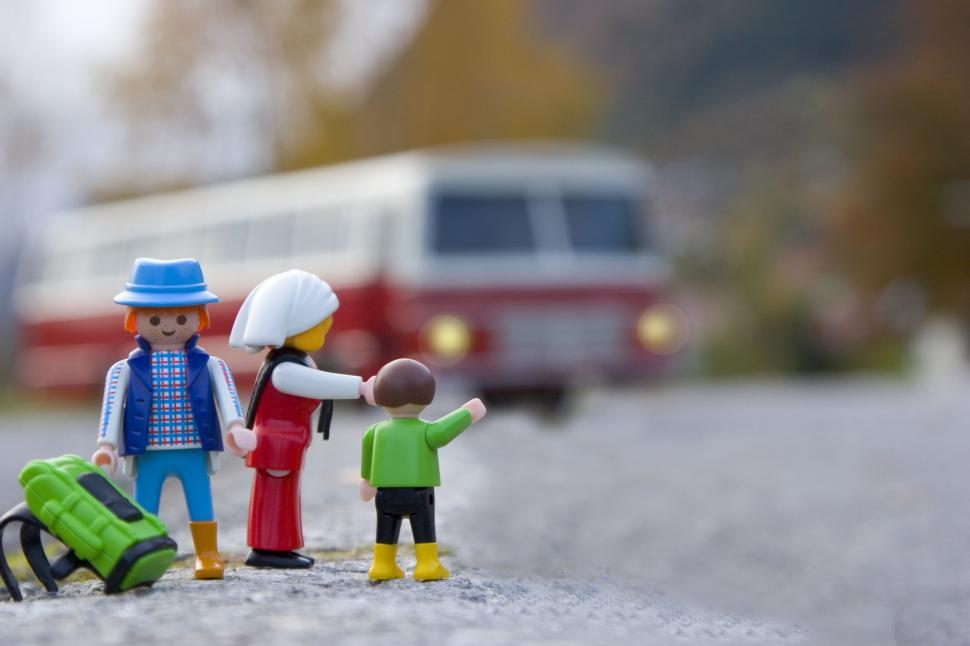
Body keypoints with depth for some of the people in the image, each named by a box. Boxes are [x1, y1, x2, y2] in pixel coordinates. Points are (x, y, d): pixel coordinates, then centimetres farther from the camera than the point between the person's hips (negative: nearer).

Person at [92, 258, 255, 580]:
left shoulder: (208, 366, 4)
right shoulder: (127, 370, 3)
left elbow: (226, 397, -6)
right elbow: (112, 406, -1)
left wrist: (235, 427, -22)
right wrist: (106, 445, -9)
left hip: (195, 453, 0)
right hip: (148, 456, 0)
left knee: (201, 504, 2)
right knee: (143, 510, 3)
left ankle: (207, 554, 10)